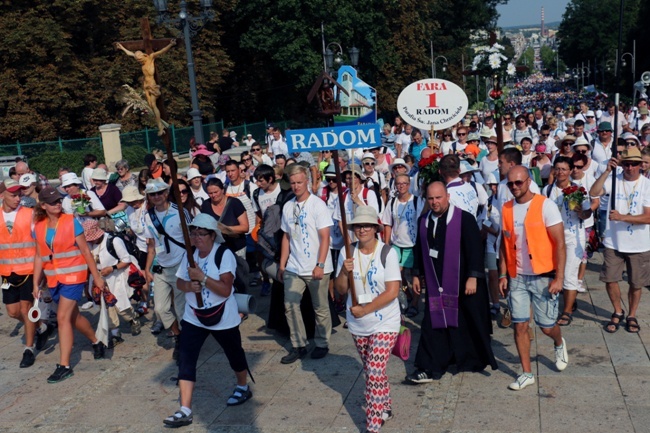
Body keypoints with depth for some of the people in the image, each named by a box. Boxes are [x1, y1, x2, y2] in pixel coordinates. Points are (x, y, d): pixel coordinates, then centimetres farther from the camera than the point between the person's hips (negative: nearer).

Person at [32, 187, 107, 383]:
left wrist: (97, 276, -6)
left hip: (73, 276, -5)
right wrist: (36, 283, 5)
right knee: (74, 316, 17)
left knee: (63, 317, -11)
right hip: (53, 279, 5)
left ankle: (64, 366, -5)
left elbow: (85, 251, -7)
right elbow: (39, 256, 9)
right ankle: (96, 342, 41)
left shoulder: (71, 222, -9)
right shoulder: (39, 227, 3)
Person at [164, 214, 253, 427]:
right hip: (193, 317, 5)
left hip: (222, 318, -4)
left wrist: (202, 277, -32)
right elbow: (179, 282, 4)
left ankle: (243, 387, 45)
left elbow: (226, 290, -26)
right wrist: (189, 285, -18)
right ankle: (185, 411, -4)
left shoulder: (224, 254, -19)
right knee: (185, 360, -7)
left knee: (234, 354, 17)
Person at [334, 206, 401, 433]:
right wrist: (344, 272, -20)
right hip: (358, 325, 5)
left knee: (374, 373, -10)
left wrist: (365, 310, -21)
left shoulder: (387, 252, -15)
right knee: (374, 371, 19)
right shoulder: (347, 252, -3)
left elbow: (392, 292, -18)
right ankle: (385, 408, 39)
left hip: (384, 323, -5)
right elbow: (340, 290, 0)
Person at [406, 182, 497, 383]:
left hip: (463, 284, -4)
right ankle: (431, 368, 7)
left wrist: (473, 276, -16)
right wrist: (417, 274, 16)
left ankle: (474, 361, 31)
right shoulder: (423, 221, 5)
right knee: (434, 325, 2)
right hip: (436, 284, 4)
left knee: (468, 325, 10)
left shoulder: (465, 219, -11)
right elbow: (419, 250, 15)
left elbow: (475, 249, -12)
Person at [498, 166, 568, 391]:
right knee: (520, 326, 3)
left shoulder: (546, 206, -11)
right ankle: (527, 373, 16)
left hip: (543, 277, -3)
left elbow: (560, 244, -12)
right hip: (517, 277, 4)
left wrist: (559, 278, -16)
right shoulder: (506, 209, 3)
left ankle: (559, 344, 41)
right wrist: (503, 275, 5)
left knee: (547, 326, 5)